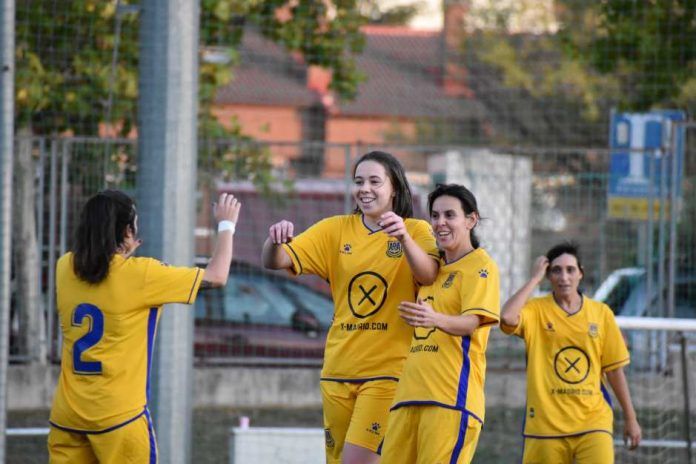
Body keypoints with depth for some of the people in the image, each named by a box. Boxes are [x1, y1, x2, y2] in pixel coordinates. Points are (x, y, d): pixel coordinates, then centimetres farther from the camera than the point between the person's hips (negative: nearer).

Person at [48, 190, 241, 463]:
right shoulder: (139, 274, -11)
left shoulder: (65, 268, 3)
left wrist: (121, 255, 28)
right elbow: (217, 277, -1)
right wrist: (226, 225, 12)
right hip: (118, 417, -5)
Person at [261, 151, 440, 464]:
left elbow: (429, 276, -20)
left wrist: (404, 239, -38)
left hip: (387, 370, -5)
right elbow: (276, 262, 2)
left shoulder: (416, 230, -1)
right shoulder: (336, 230, 9)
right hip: (338, 368, 5)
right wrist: (276, 241, -21)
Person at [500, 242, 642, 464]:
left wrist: (630, 418, 11)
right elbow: (507, 318, -24)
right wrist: (535, 279, -13)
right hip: (546, 424, -1)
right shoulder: (536, 311, -1)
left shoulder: (601, 313, 6)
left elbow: (614, 369, 11)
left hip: (592, 421, 1)